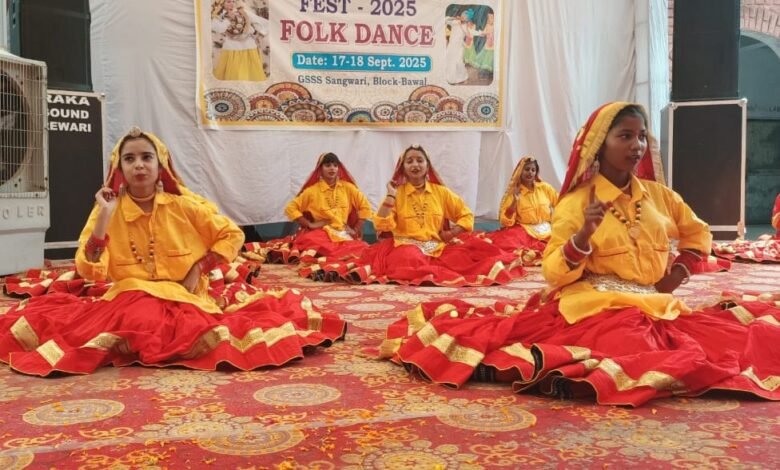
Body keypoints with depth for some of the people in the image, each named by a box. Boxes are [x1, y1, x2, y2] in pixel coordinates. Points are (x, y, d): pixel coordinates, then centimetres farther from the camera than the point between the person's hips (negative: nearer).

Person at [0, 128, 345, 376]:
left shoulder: (184, 205, 0)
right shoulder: (108, 211, 1)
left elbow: (232, 236, 7)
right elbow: (90, 272, -9)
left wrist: (199, 268, -4)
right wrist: (104, 217, -15)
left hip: (183, 296, 1)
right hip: (130, 296, -1)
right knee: (140, 322, -38)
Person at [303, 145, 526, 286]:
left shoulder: (441, 192, 14)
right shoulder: (397, 193, 10)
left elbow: (467, 217, 14)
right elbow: (382, 227, -2)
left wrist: (450, 234, -1)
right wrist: (390, 196, -5)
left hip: (439, 246, 4)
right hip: (406, 245, -3)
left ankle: (432, 271, -33)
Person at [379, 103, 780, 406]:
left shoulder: (659, 196, 12)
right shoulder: (577, 202, -2)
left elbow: (699, 235, 29)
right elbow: (554, 273, -7)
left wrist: (678, 273, 12)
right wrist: (584, 235, -23)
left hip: (655, 306, 8)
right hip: (597, 306, -7)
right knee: (678, 362, -33)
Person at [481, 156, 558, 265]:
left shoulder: (545, 188, 7)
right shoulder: (513, 192, 1)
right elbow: (505, 222, -7)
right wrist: (515, 201, -17)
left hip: (546, 232, 4)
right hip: (525, 232, -4)